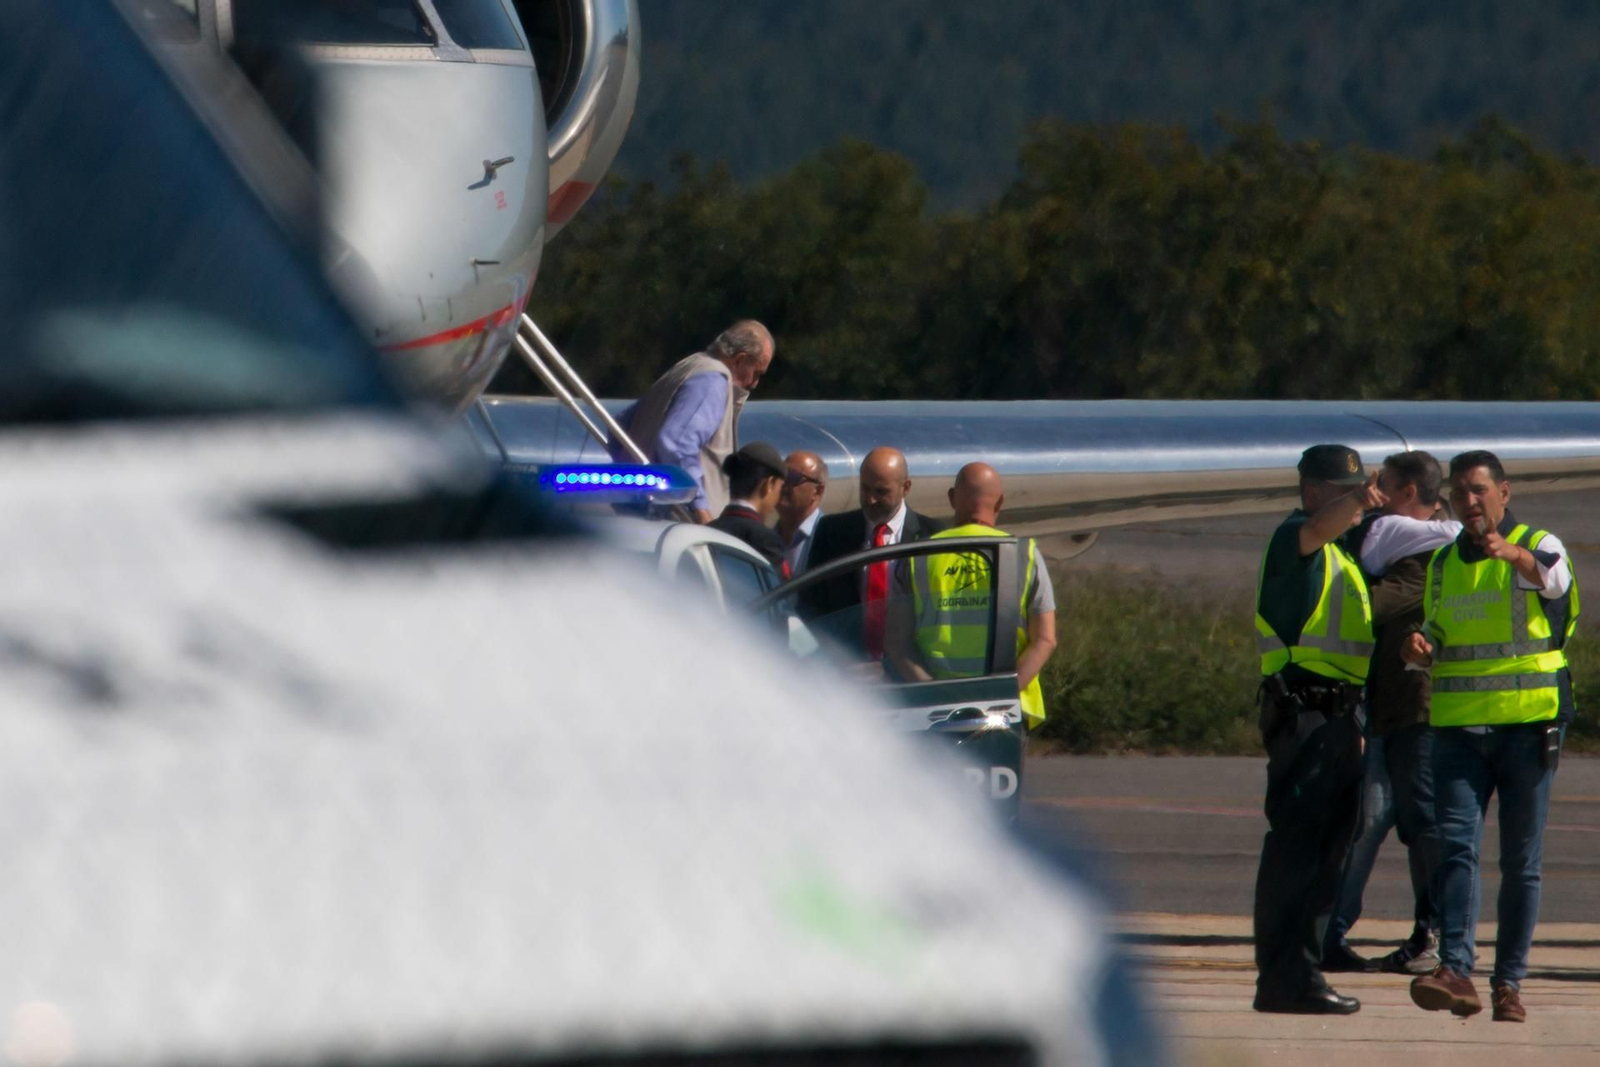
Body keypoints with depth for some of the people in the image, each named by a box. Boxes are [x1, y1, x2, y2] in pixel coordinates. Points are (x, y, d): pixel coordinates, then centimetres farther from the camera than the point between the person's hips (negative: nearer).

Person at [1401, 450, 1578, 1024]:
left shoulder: (1538, 546, -1)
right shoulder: (1444, 564, 14)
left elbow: (1552, 577, -26)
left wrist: (1513, 554, -49)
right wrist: (1422, 648, -3)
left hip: (1528, 724, -3)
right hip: (1459, 725, 3)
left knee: (1521, 861, 2)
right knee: (1455, 845, -13)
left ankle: (1509, 982, 9)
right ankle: (1455, 972, -22)